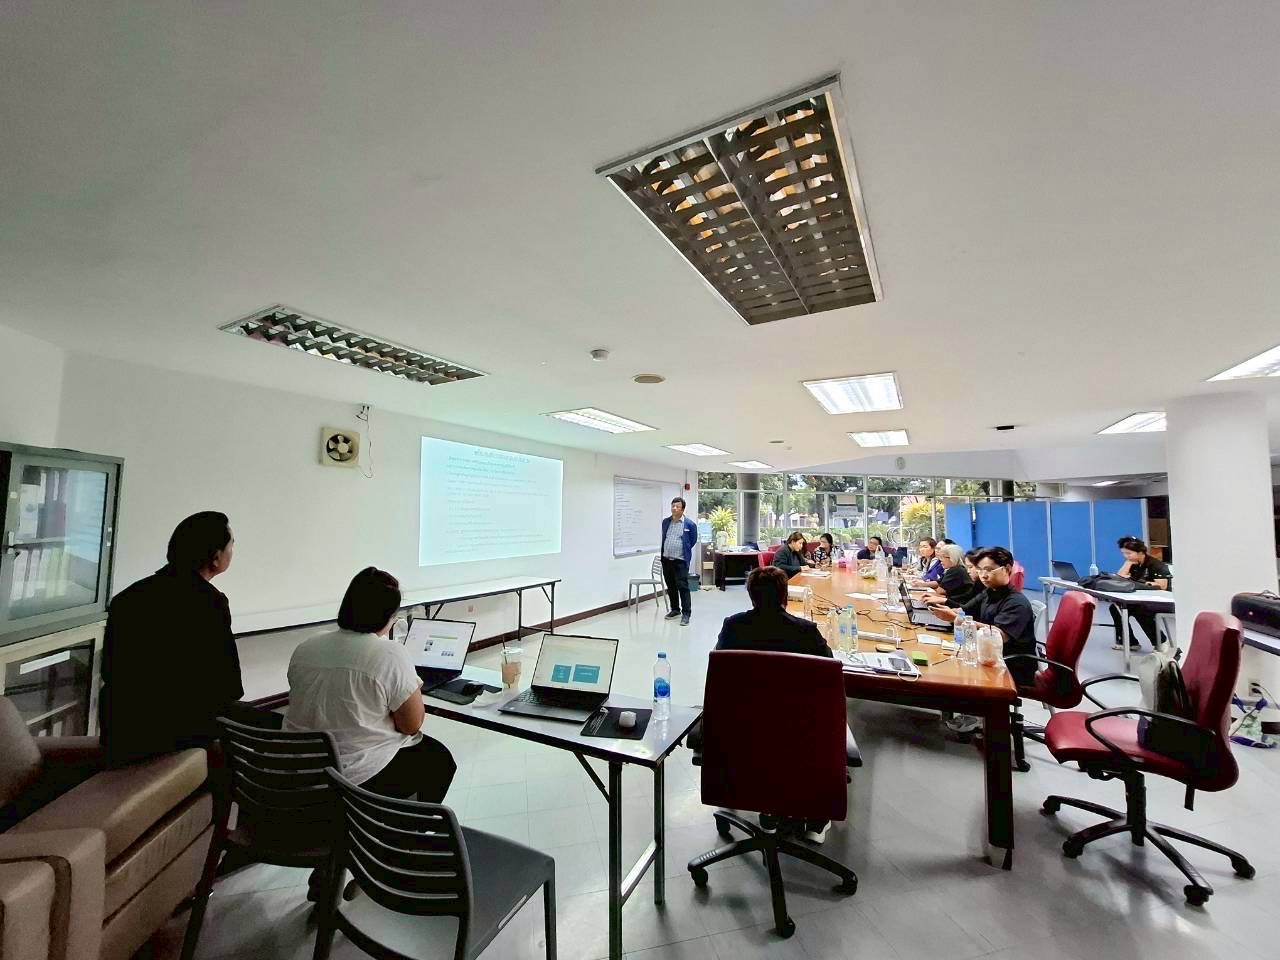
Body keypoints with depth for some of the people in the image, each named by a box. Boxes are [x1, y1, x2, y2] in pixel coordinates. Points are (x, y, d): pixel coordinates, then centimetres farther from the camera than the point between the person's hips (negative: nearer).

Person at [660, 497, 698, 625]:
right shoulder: (665, 521, 8)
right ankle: (675, 609, 28)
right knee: (670, 587, 14)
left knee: (683, 587, -5)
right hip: (666, 559, 5)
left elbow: (693, 540, 6)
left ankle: (686, 613, 2)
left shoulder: (690, 524, -7)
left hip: (680, 561, -5)